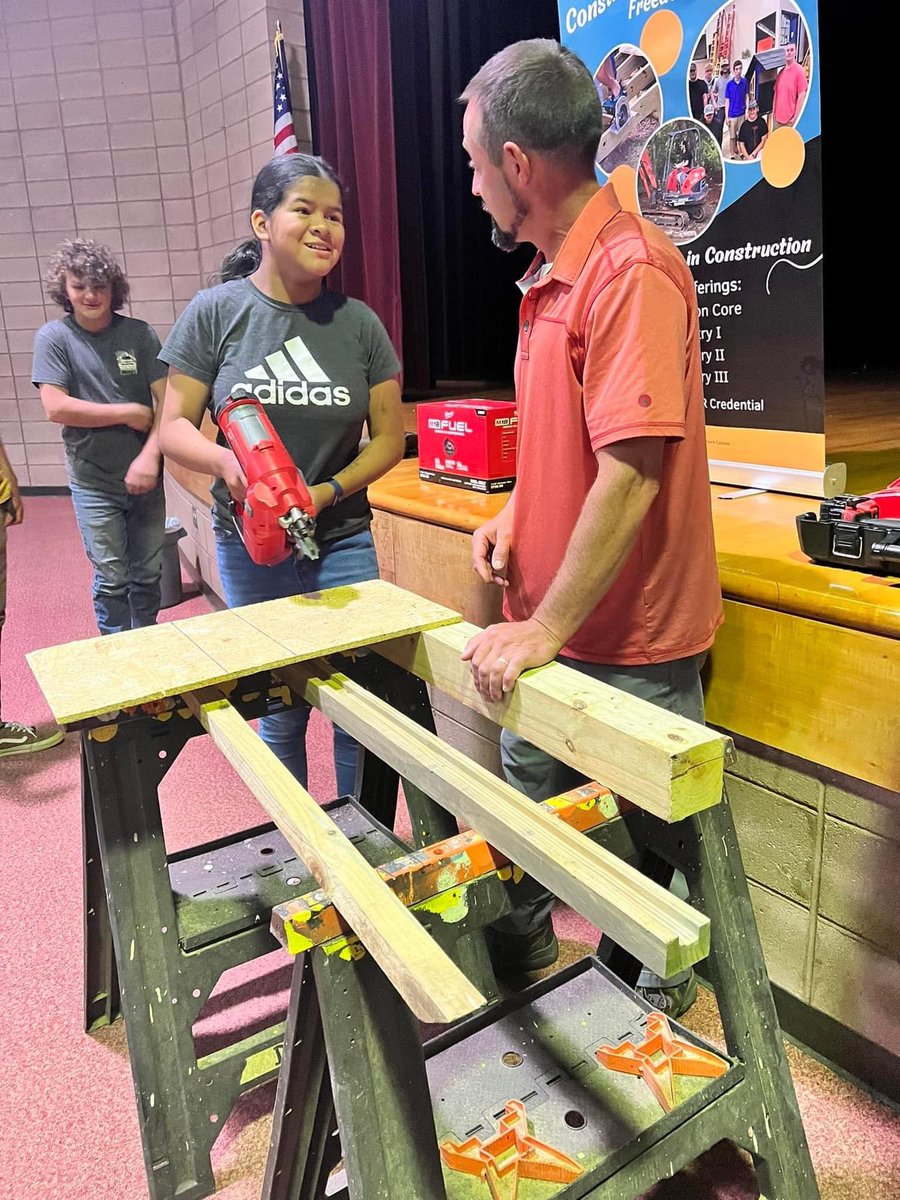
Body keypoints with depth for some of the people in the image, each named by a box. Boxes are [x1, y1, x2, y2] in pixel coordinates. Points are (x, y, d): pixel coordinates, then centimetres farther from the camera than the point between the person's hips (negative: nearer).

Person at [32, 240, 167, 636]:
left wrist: (150, 456, -17)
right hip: (94, 483, -2)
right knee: (112, 578, 3)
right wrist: (129, 413, -11)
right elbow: (56, 408, -12)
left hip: (144, 476, 2)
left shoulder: (139, 334, 1)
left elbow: (166, 402, -4)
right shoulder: (54, 337, -2)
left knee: (149, 573, 12)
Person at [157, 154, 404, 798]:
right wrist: (226, 460, -24)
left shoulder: (359, 323, 3)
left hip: (343, 541, 1)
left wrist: (329, 491, -11)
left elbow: (389, 436, 5)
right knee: (281, 713, 9)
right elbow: (175, 427, -2)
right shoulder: (216, 312, -2)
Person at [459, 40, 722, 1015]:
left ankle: (659, 1011, 37)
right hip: (546, 628, 9)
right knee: (526, 804, 24)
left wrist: (548, 630, -23)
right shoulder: (552, 277, 10)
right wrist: (516, 514, 2)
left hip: (627, 642, -9)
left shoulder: (631, 271, -19)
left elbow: (629, 474, -26)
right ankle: (517, 957, 48)